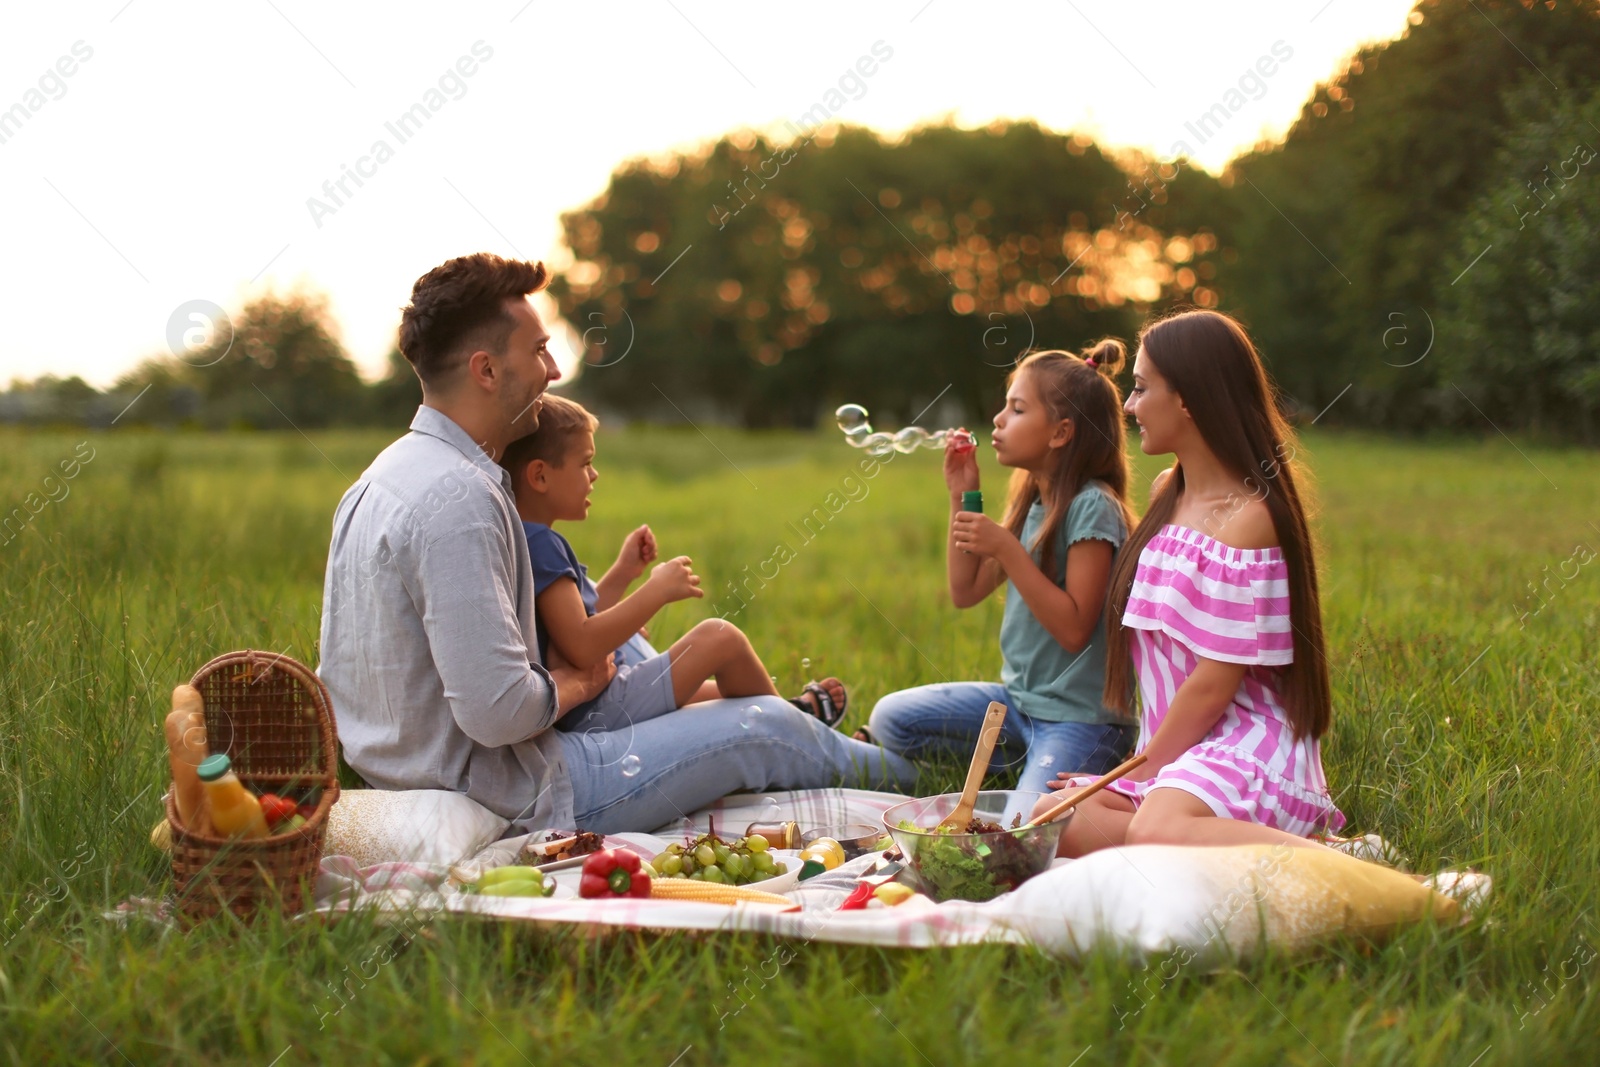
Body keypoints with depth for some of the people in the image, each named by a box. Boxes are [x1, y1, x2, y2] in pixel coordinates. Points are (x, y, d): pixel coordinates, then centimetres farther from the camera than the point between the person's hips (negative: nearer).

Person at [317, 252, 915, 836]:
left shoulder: (384, 477, 7)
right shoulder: (459, 499, -26)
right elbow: (497, 711, -30)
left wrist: (550, 668, 8)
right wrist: (574, 682, -8)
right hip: (515, 803, -10)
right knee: (765, 728, 4)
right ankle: (895, 773, 33)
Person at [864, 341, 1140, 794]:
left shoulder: (1092, 507, -17)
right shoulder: (1030, 502, 8)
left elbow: (1074, 629, -22)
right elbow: (965, 592, 10)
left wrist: (1006, 548, -25)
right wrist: (961, 497, 4)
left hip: (1079, 716, -8)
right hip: (1018, 699, 8)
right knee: (889, 719, 1)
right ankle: (1032, 761, 7)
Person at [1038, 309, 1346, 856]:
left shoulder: (1247, 518, -13)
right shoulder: (1167, 493, 15)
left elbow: (1216, 681, -15)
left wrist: (1139, 772, -9)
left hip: (1246, 747, -9)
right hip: (1178, 748, 9)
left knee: (1155, 833, -38)